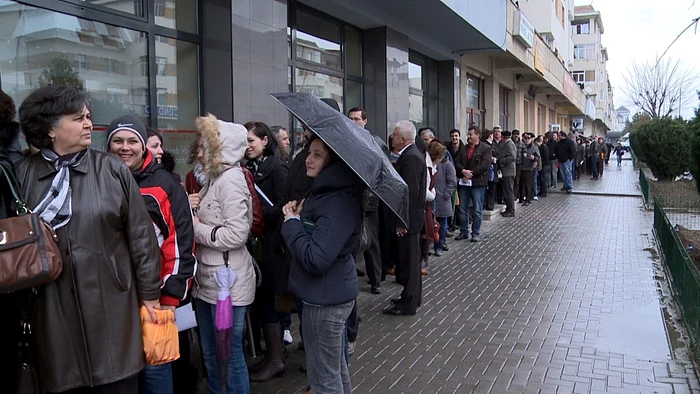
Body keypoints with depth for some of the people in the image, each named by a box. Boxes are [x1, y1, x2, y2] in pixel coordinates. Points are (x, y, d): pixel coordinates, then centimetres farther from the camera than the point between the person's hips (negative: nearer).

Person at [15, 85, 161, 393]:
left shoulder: (113, 170, -2)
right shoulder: (23, 174, 0)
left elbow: (141, 235, 0)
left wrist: (149, 293, 1)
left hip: (111, 304, -1)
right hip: (53, 309, 1)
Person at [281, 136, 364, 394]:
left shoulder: (340, 202, -24)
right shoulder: (323, 192, 9)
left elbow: (316, 259, -29)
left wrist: (292, 223, -17)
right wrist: (298, 217, -1)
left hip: (325, 300, -10)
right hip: (329, 295, 10)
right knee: (335, 367, 24)